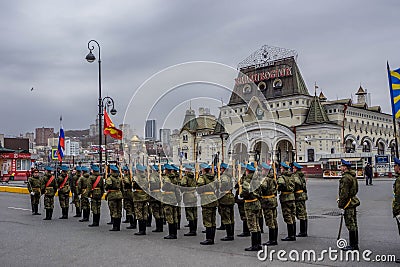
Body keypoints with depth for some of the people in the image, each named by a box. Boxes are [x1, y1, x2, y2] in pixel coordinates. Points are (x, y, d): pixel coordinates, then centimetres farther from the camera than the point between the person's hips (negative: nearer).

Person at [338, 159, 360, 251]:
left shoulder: (346, 178, -18)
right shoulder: (353, 176, 14)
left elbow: (344, 193, -21)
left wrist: (340, 204, -13)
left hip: (348, 204, -10)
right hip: (353, 201, 10)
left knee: (351, 225, -5)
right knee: (354, 225, 14)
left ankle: (353, 246, 0)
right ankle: (355, 245, 21)